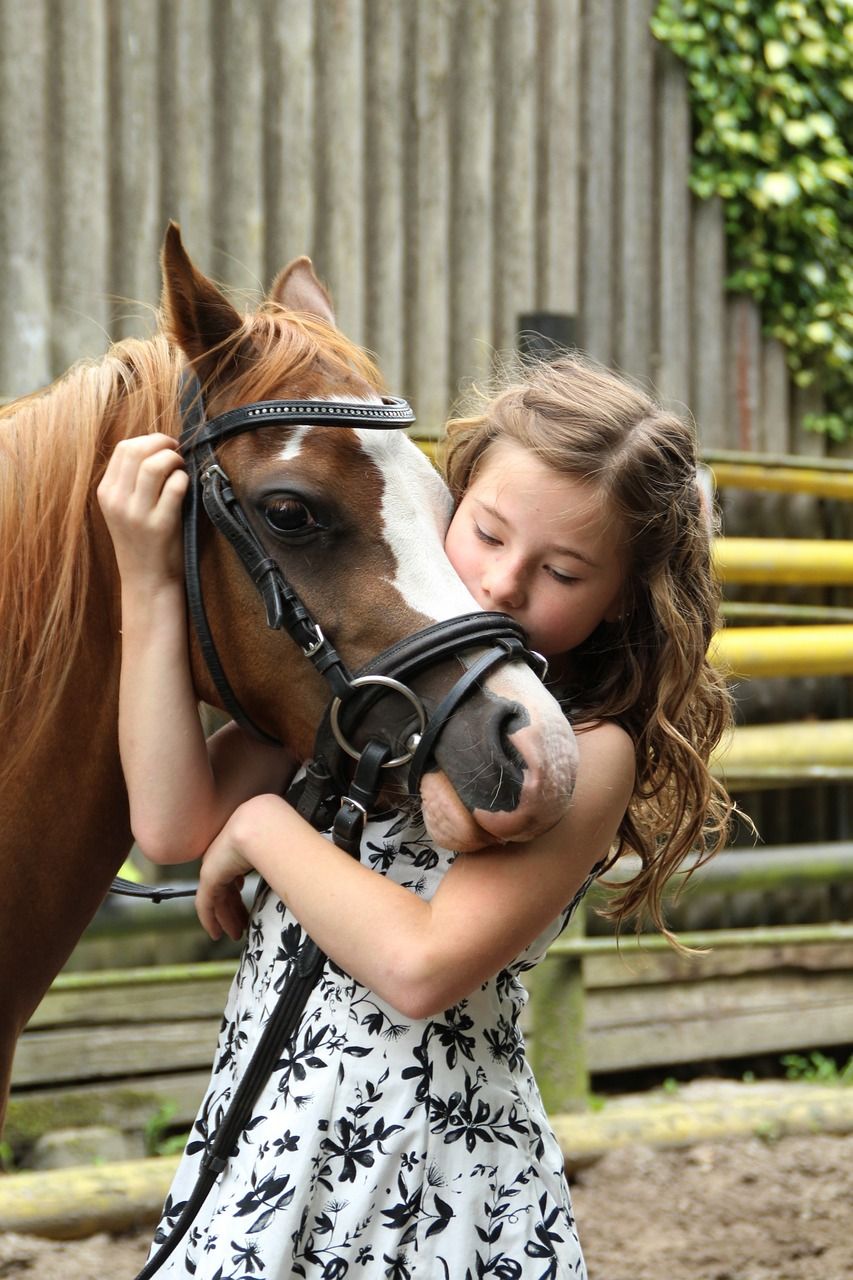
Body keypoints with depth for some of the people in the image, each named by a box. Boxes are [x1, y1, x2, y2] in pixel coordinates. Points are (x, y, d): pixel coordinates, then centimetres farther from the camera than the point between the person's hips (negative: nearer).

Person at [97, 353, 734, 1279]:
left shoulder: (590, 752, -14)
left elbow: (420, 966, -25)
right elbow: (174, 825, -6)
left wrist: (260, 827, -13)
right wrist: (150, 587, -10)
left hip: (435, 1176, -5)